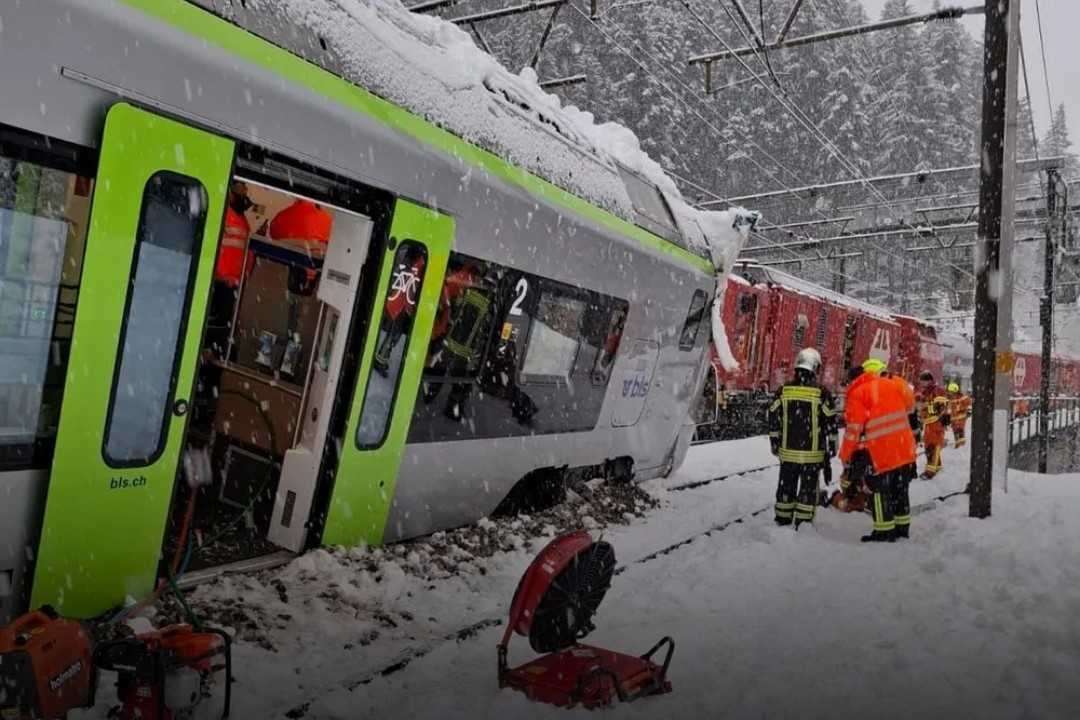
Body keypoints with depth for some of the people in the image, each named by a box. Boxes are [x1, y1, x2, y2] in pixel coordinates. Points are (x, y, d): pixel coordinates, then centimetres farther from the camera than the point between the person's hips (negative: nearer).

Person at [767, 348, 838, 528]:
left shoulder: (784, 390, -1)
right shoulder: (821, 393, -10)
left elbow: (774, 418, 4)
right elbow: (830, 422, -5)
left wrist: (775, 442, 14)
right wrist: (831, 447, 5)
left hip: (788, 451, 3)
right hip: (812, 453, -3)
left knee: (786, 485, 14)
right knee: (808, 487, 6)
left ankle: (783, 520, 22)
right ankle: (803, 523, 9)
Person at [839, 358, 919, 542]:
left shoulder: (859, 392, -6)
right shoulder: (894, 385, 10)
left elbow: (854, 428, -8)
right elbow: (908, 411, 19)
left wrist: (846, 456, -1)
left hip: (879, 451, -6)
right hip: (904, 448, 6)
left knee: (878, 489, 3)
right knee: (898, 487, 18)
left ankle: (884, 531, 3)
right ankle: (902, 527, 27)